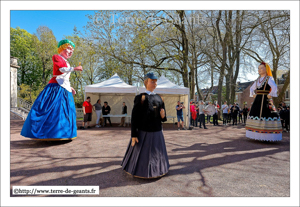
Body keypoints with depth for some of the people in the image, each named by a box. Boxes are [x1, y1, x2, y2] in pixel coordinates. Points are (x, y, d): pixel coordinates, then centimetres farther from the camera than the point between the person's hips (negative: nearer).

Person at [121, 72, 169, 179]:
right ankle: (141, 171, 33)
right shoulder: (140, 98, -6)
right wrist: (133, 135, -12)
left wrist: (163, 116, -11)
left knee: (156, 155, 17)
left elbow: (163, 118, 13)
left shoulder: (159, 98, 8)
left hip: (157, 133, 5)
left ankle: (156, 170, 41)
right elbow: (134, 117, -9)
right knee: (142, 155, 9)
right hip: (143, 133, -4)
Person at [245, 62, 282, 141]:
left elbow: (274, 87, -21)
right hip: (257, 100, 7)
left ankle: (267, 136, -5)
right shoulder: (258, 80, 16)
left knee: (265, 115, -11)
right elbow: (251, 88, 29)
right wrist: (253, 95, 16)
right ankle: (257, 134, 14)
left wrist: (270, 95, -16)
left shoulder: (269, 78, -4)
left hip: (265, 101, -7)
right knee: (255, 115, 6)